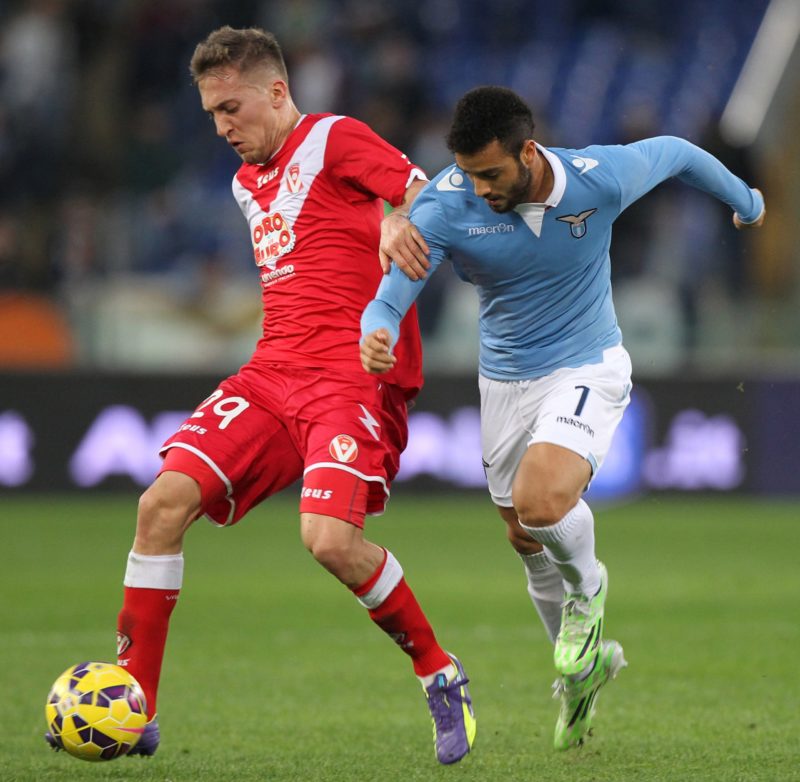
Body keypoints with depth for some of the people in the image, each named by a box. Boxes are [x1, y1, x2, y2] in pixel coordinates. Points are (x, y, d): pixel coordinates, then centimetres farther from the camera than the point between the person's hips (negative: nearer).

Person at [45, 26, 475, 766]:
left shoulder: (335, 139, -2)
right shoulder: (248, 184, 22)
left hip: (354, 375, -8)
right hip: (272, 373, 8)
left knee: (329, 536, -27)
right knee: (163, 501, -10)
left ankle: (441, 676, -3)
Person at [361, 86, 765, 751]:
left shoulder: (601, 179, -22)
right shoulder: (444, 206, -21)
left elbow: (676, 153, -1)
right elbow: (390, 299, -25)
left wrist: (746, 203, 18)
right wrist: (377, 339, -50)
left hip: (586, 369, -4)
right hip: (505, 382, 4)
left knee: (540, 501, -28)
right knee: (526, 539, 15)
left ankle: (588, 586, 7)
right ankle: (584, 660, 41)